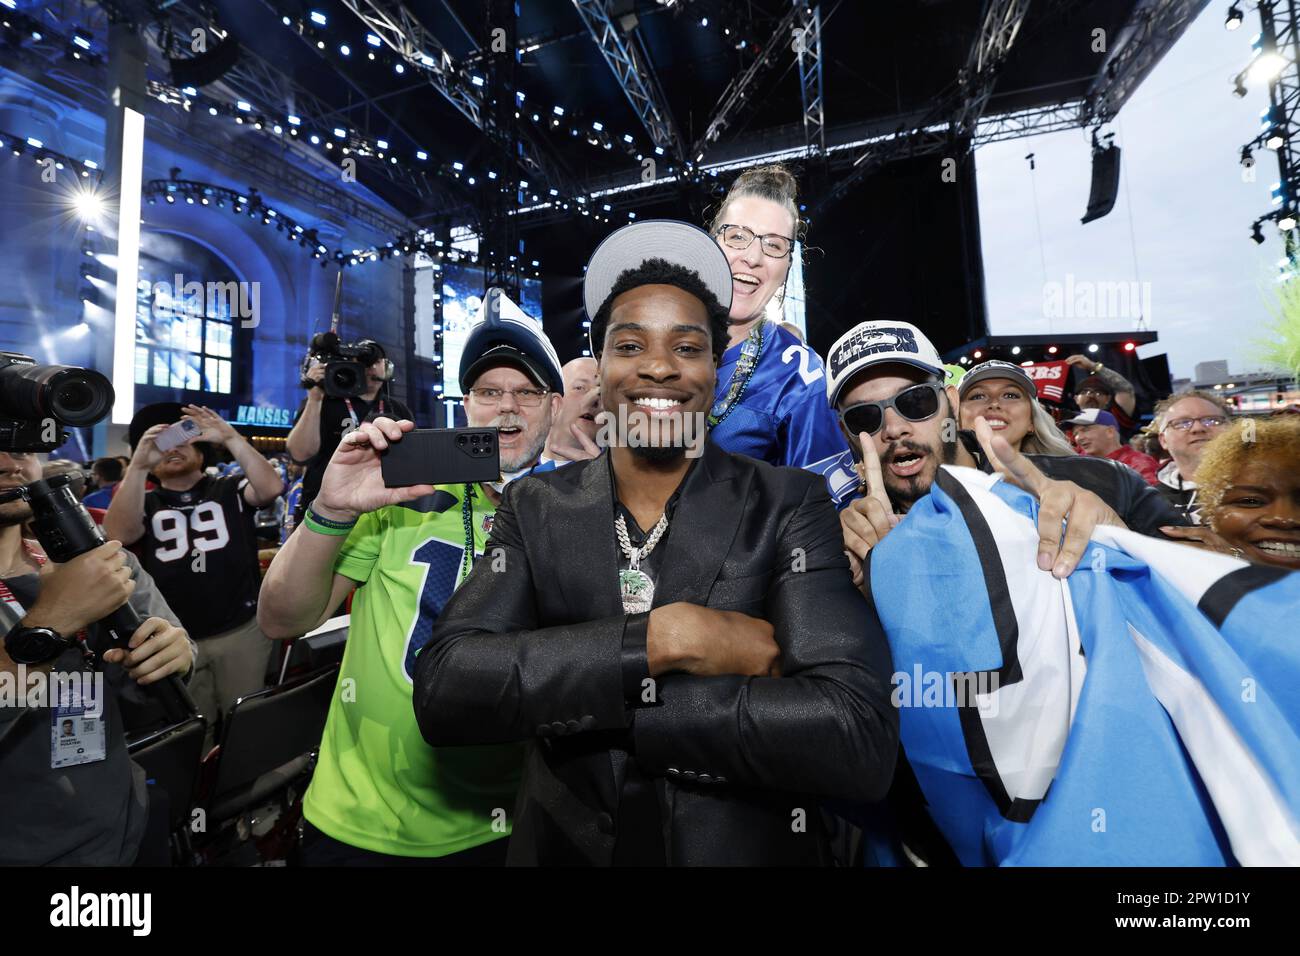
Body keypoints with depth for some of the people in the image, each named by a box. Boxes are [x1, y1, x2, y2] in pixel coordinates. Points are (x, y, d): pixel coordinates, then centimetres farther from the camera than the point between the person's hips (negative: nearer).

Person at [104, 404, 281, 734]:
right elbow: (117, 535, -15)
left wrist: (230, 438, -26)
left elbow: (271, 488, -17)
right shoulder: (146, 504, 6)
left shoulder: (229, 491, 3)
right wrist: (138, 465, -24)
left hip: (242, 631, -1)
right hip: (176, 640, 2)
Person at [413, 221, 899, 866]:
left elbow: (860, 740, -25)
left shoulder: (788, 506, -15)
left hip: (749, 849, -1)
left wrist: (571, 698, -25)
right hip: (563, 847, 2)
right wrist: (662, 637, -29)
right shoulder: (535, 508, -8)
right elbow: (441, 690, -19)